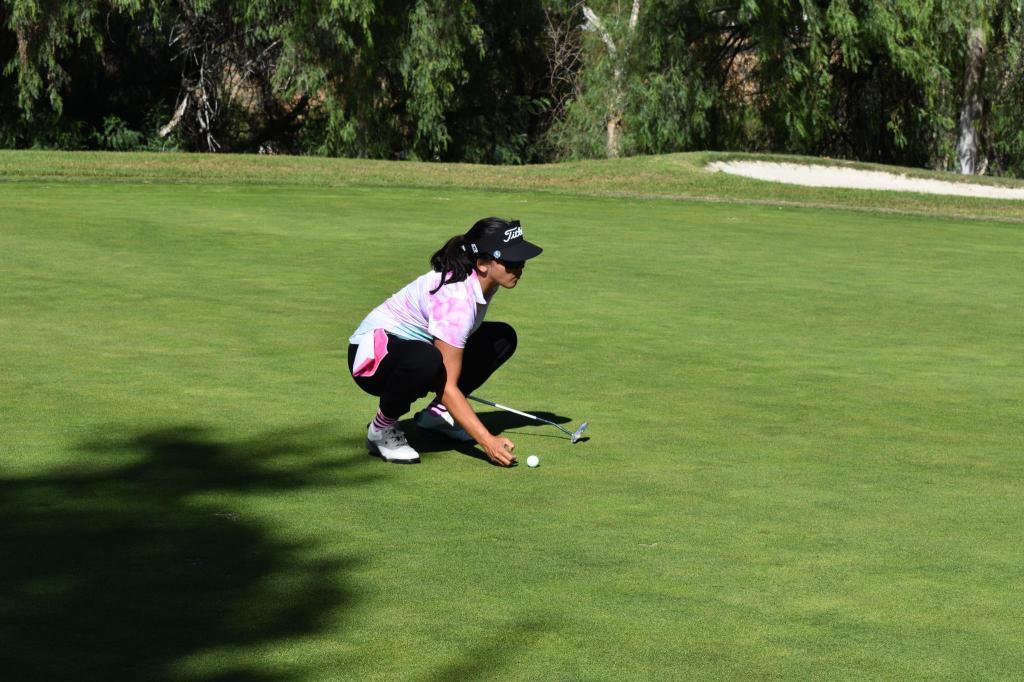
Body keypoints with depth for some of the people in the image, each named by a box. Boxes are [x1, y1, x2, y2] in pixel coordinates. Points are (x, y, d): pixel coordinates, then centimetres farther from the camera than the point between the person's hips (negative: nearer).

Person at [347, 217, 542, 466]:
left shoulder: (486, 280, -7)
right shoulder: (455, 298, -33)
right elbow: (447, 386, -32)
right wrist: (488, 441, -37)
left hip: (418, 346, 9)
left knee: (503, 338, 0)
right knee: (426, 360, -42)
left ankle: (437, 413, 8)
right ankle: (381, 430, -15)